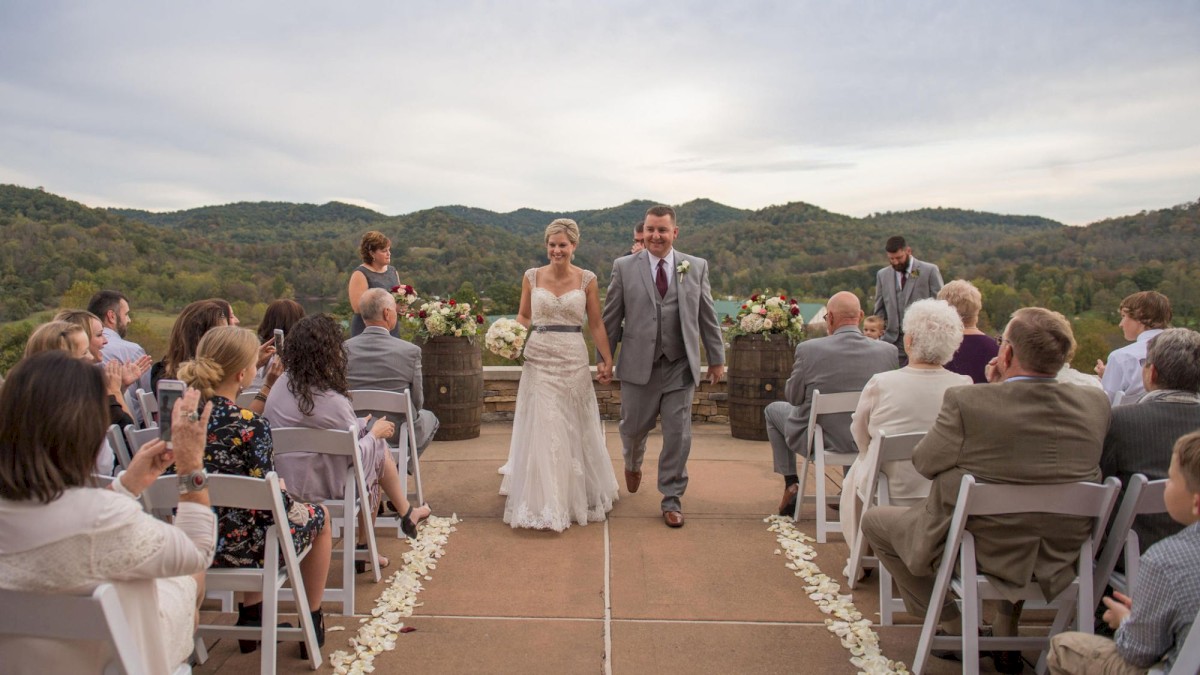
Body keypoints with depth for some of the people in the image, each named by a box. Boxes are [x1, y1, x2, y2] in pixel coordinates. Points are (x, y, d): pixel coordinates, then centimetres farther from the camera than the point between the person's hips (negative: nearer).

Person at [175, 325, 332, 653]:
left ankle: (251, 614, 37)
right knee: (318, 515, 22)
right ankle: (313, 621, 34)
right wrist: (283, 490, 1)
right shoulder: (249, 426, -26)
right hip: (239, 544, -6)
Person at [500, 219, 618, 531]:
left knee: (575, 430, 11)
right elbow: (523, 316, 11)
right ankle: (544, 501, 10)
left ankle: (577, 495, 31)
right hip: (539, 360, 0)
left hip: (574, 361, 0)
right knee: (541, 429, -1)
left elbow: (596, 324, 3)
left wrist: (607, 360, -3)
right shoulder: (531, 277, 3)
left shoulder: (587, 280, 1)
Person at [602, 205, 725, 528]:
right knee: (634, 427, 12)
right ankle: (633, 463, 47)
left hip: (680, 366, 1)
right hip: (639, 365, 0)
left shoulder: (696, 267, 5)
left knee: (678, 435, 2)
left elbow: (707, 316, 8)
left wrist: (717, 358, 7)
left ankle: (672, 499, 18)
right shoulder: (624, 267, 1)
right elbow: (611, 317, 3)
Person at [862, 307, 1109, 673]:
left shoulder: (966, 402, -24)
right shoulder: (1096, 403, -9)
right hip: (1060, 558, 5)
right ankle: (1007, 635, 39)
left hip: (980, 550, -5)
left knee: (875, 520, 18)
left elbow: (924, 462, -9)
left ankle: (954, 627, 22)